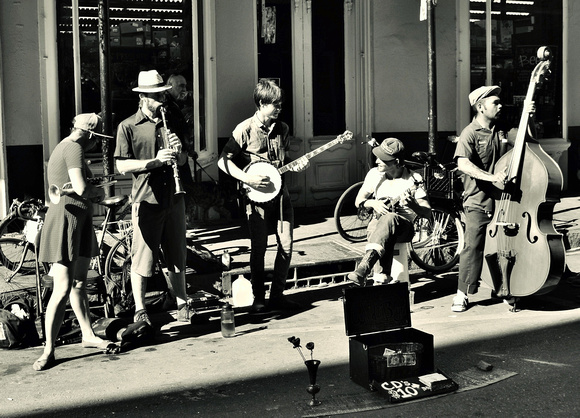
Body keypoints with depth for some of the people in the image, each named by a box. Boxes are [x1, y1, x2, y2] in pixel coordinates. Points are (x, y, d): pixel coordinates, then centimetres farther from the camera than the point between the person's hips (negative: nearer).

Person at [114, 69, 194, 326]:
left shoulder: (171, 123, 13)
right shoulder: (128, 127, -3)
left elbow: (183, 161, 18)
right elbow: (122, 166, -9)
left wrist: (179, 151, -5)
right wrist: (154, 161, -18)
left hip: (173, 197, 5)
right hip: (146, 200, -5)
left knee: (177, 256, 11)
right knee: (142, 257, -1)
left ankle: (182, 304, 23)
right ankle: (140, 310, 11)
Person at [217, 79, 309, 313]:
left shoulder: (282, 129, 9)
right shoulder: (245, 130, -8)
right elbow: (223, 161, -9)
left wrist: (296, 166, -1)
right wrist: (248, 179, -19)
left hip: (280, 193, 5)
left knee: (286, 245, 2)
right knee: (259, 248, 1)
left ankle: (277, 295, 14)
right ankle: (258, 298, 13)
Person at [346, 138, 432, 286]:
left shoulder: (414, 179, -6)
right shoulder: (374, 174, 4)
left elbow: (427, 213, -7)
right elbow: (358, 201, 13)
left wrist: (412, 204, -29)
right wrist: (373, 203, -10)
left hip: (404, 227, -3)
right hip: (377, 222, 3)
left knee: (389, 219, -40)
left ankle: (363, 269, -55)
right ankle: (382, 277, -48)